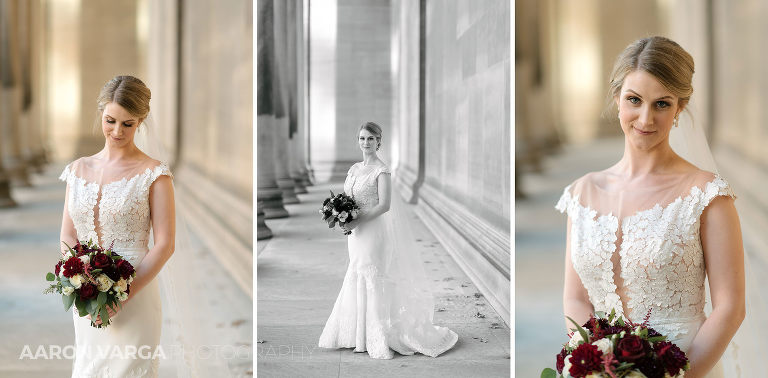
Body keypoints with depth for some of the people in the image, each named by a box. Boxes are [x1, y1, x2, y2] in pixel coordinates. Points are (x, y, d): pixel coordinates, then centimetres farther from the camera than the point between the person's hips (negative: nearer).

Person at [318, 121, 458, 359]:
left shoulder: (381, 170, -10)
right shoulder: (354, 169, 12)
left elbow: (384, 205, -18)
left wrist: (357, 221, -20)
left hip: (374, 231, -7)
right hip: (356, 233, 7)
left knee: (374, 282, -3)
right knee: (357, 283, 11)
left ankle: (380, 339, 6)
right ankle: (361, 335, 22)